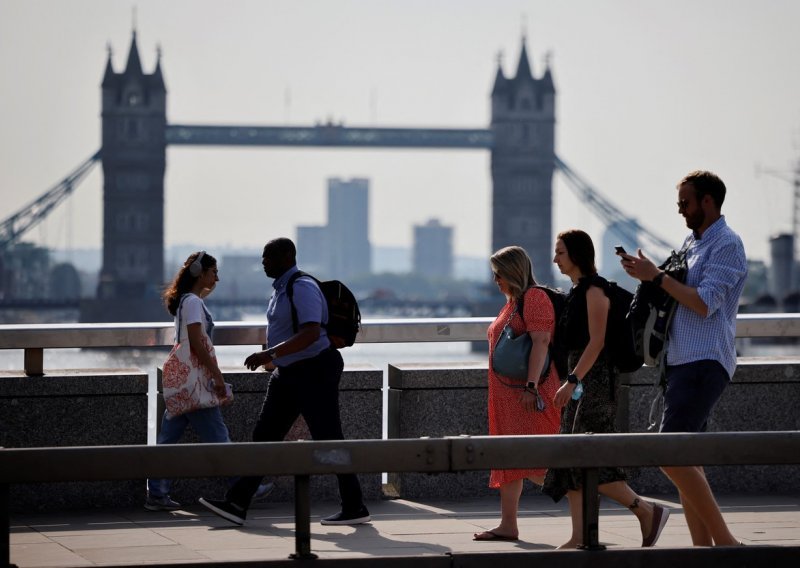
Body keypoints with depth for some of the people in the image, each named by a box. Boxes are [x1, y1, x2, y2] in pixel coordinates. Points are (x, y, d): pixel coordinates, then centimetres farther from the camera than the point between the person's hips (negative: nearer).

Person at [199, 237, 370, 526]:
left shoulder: (303, 288, -18)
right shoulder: (281, 289, 12)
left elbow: (311, 333, -31)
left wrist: (270, 354, -36)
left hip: (315, 372, -10)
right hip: (288, 373, 10)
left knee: (328, 440, -5)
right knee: (264, 436, 5)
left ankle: (355, 508, 4)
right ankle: (237, 504, 3)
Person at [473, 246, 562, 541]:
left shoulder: (534, 298, -10)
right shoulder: (513, 301, 19)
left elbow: (541, 341, -19)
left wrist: (530, 387, -26)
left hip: (528, 394, -10)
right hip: (507, 394, 10)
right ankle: (508, 525, 9)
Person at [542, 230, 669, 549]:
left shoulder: (594, 289, -10)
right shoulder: (577, 291, 18)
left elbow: (596, 341, -18)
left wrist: (571, 381, -24)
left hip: (593, 378, -10)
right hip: (581, 382, 10)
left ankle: (648, 511, -8)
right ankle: (580, 536, 3)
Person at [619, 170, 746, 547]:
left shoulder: (726, 244, -9)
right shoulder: (691, 243, 19)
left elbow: (704, 303, -18)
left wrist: (656, 276, -13)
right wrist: (648, 274, 10)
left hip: (703, 363, -10)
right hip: (679, 361, 10)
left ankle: (725, 540, -12)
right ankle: (702, 546, 8)